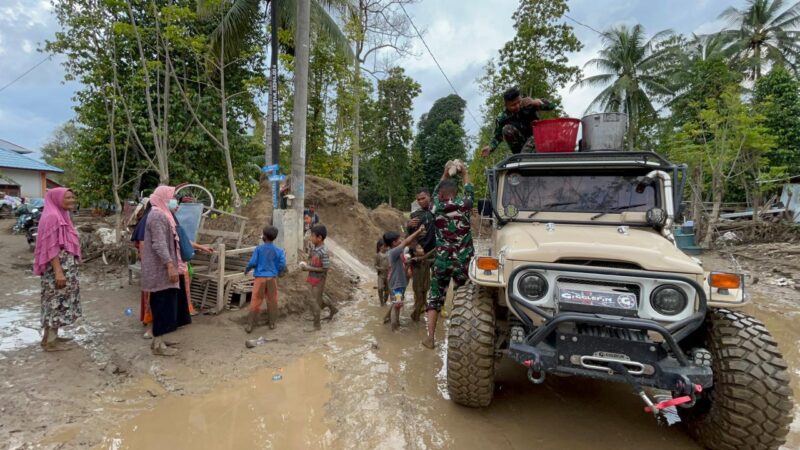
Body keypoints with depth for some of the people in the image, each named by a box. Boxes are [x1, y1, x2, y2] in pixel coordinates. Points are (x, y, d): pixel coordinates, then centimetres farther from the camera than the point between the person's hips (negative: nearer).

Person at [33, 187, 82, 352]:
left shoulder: (62, 215, 12)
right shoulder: (52, 217, -16)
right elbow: (51, 247, -21)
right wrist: (58, 271, -23)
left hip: (66, 266, 10)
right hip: (57, 267, -10)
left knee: (58, 301, 15)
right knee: (56, 301, -2)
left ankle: (51, 336, 25)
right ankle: (50, 341, 7)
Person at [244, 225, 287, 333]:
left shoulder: (259, 249, -8)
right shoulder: (279, 250, -4)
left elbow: (253, 262, -8)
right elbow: (282, 265, -6)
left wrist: (246, 270, 12)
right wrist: (279, 273, 14)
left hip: (260, 278, -1)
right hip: (272, 278, 1)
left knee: (255, 301, 6)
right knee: (272, 301, 12)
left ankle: (250, 325, 11)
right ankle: (272, 323, 19)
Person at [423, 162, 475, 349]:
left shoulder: (437, 207, -1)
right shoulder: (464, 205, -3)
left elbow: (436, 192, 21)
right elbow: (469, 190, 18)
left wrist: (445, 173, 31)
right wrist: (464, 172, 32)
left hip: (442, 260, 1)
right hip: (464, 260, 0)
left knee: (435, 298, 10)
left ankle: (430, 338, 11)